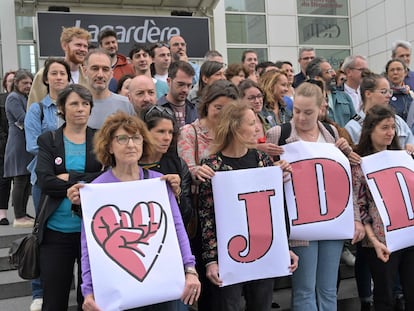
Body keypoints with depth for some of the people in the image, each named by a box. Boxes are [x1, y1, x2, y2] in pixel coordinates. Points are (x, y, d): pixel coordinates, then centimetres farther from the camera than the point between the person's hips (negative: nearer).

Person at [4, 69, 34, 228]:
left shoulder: (25, 98, 21)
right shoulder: (13, 98, -8)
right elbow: (23, 120, -17)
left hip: (27, 144, 9)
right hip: (19, 144, -9)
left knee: (27, 181, 9)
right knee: (20, 181, -6)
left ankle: (23, 214, 17)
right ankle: (19, 218, -1)